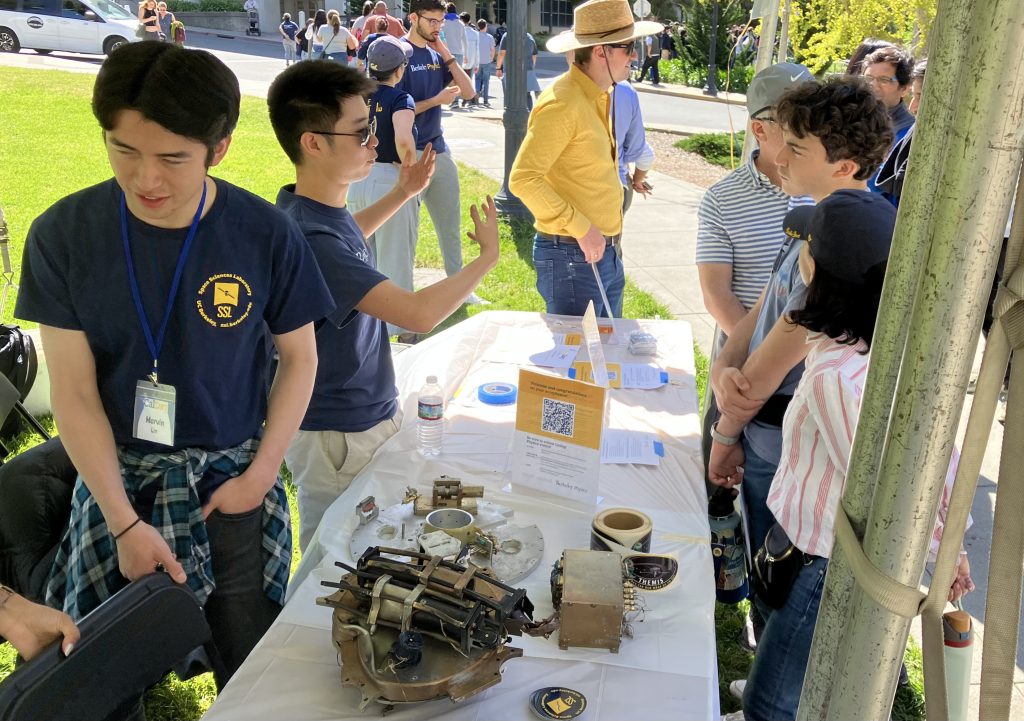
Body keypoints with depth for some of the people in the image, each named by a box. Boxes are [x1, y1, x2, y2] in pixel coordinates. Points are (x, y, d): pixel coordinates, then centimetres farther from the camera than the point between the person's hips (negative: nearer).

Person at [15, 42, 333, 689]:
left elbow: (299, 357, -1)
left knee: (249, 667, 10)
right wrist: (124, 521, -12)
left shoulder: (267, 235, -14)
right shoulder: (63, 235, -13)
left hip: (233, 479, 0)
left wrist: (261, 473, -8)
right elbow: (73, 391, -9)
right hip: (117, 477, 1)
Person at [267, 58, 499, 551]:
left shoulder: (315, 209, 0)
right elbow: (420, 313, -34)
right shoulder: (311, 241, -31)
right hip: (337, 438, -9)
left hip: (367, 415, 9)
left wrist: (400, 193, 16)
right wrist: (487, 256, -18)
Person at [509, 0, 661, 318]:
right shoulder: (562, 103, -16)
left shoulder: (599, 98, 13)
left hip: (605, 254, 9)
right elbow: (523, 178, -23)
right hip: (572, 256, -9)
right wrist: (580, 229, -22)